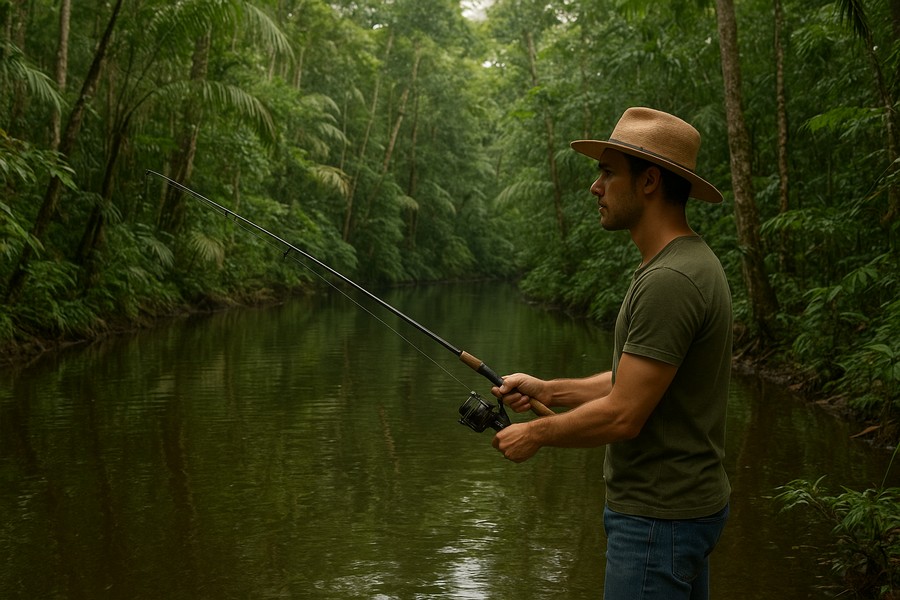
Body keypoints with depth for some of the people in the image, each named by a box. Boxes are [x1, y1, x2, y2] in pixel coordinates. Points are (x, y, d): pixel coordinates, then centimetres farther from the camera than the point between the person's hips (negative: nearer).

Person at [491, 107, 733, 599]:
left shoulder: (669, 281, -24)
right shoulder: (689, 262, 10)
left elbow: (623, 415, -24)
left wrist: (535, 434, -9)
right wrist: (544, 389, 10)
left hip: (658, 516, -10)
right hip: (687, 503, 10)